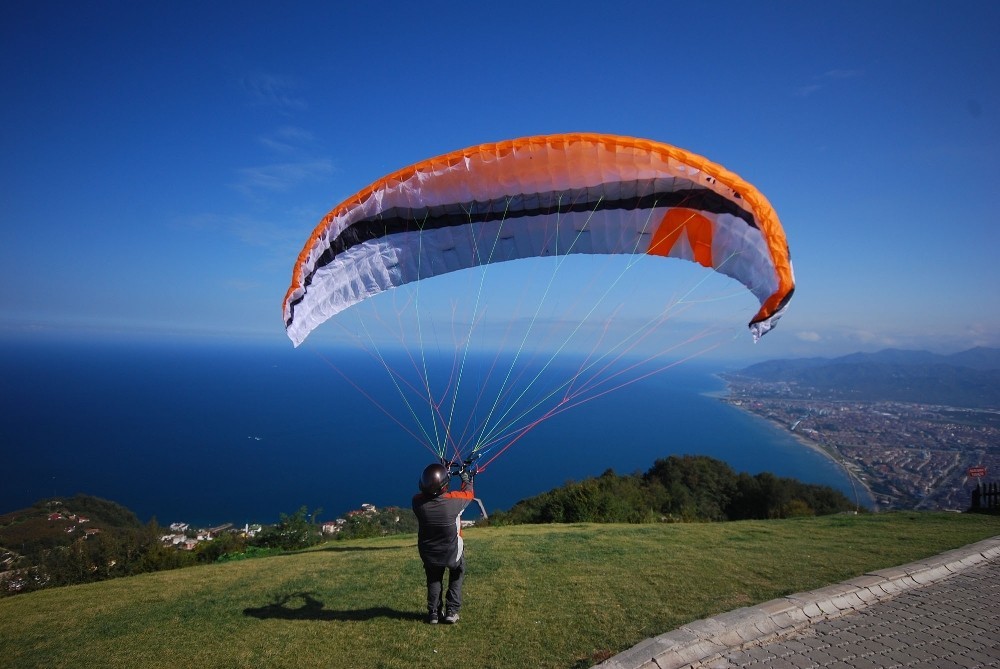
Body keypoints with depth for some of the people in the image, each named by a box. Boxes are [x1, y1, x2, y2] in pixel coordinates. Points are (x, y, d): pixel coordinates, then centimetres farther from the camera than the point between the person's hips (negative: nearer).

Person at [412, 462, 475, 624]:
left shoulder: (417, 501, -21)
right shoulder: (454, 500, -27)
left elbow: (426, 493, 4)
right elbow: (469, 493, -3)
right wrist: (467, 479, 18)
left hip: (428, 554, 2)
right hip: (452, 554, -2)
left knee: (433, 580, 31)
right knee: (456, 576, 29)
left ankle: (434, 613, 26)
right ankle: (452, 611, 22)